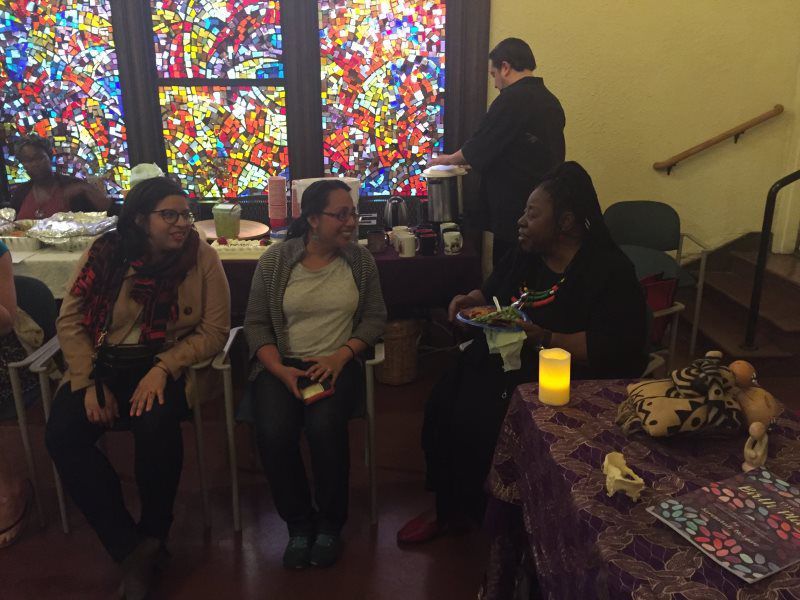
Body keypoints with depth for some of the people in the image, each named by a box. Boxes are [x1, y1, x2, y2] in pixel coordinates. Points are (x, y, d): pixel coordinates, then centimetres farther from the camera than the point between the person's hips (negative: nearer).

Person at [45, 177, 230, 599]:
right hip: (104, 363, 3)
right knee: (61, 435, -21)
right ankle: (128, 547, -7)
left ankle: (153, 534, -5)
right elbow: (70, 321, 0)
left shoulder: (203, 258, -5)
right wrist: (90, 382, -11)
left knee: (154, 424, -33)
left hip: (172, 364, -2)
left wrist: (163, 369, -20)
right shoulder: (104, 254, -1)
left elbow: (215, 331, -7)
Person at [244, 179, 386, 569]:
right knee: (273, 433, -27)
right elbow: (256, 323, 2)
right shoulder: (274, 260, 0)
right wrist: (280, 370, -13)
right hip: (283, 365, 0)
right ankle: (299, 523, 0)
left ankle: (330, 523, -2)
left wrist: (342, 356, -10)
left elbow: (375, 317, 7)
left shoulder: (360, 259, 4)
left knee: (324, 427, -29)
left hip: (337, 364, 0)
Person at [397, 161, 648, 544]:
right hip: (496, 361, 7)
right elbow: (492, 290, 26)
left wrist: (544, 338, -29)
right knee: (441, 405, -13)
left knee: (477, 424, -25)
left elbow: (613, 350, -21)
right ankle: (447, 508, 8)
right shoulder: (525, 254, 10)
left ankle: (477, 512, 3)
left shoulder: (610, 270, -13)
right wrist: (473, 300, 2)